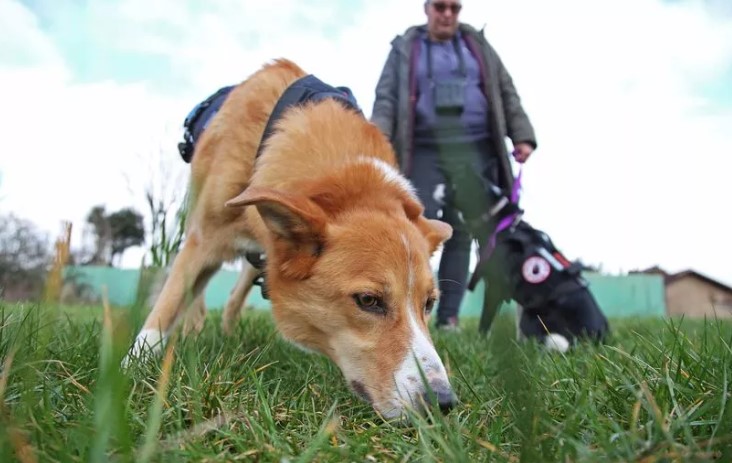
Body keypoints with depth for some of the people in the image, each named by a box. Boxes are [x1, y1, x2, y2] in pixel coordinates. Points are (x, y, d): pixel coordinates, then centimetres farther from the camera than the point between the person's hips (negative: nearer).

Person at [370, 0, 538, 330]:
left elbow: (506, 93, 16)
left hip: (474, 152, 2)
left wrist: (522, 135, 4)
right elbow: (386, 98, 4)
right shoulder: (404, 48, 14)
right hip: (425, 153, -1)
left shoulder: (477, 44, 20)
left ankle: (448, 318, 1)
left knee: (461, 233, -2)